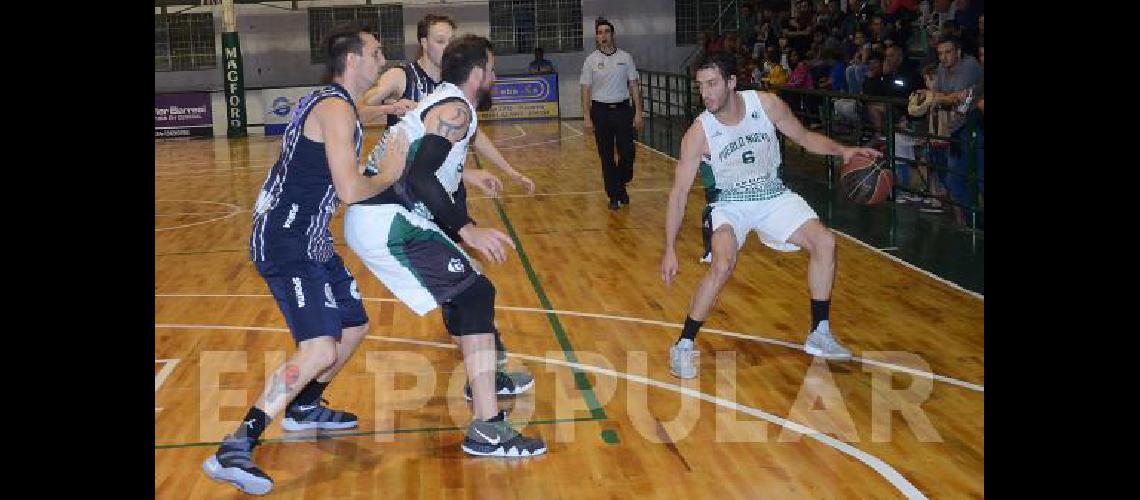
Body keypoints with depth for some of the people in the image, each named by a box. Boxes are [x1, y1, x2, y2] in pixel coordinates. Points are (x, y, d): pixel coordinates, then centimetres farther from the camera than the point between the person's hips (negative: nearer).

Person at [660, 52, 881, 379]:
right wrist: (670, 249, -23)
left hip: (773, 195, 4)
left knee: (824, 242, -9)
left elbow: (804, 137, 2)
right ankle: (683, 346, -13)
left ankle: (820, 335, 6)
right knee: (722, 265, -28)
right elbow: (679, 193, -18)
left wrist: (842, 150, -16)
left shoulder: (766, 104, -15)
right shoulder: (699, 133, -21)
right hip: (730, 203, -4)